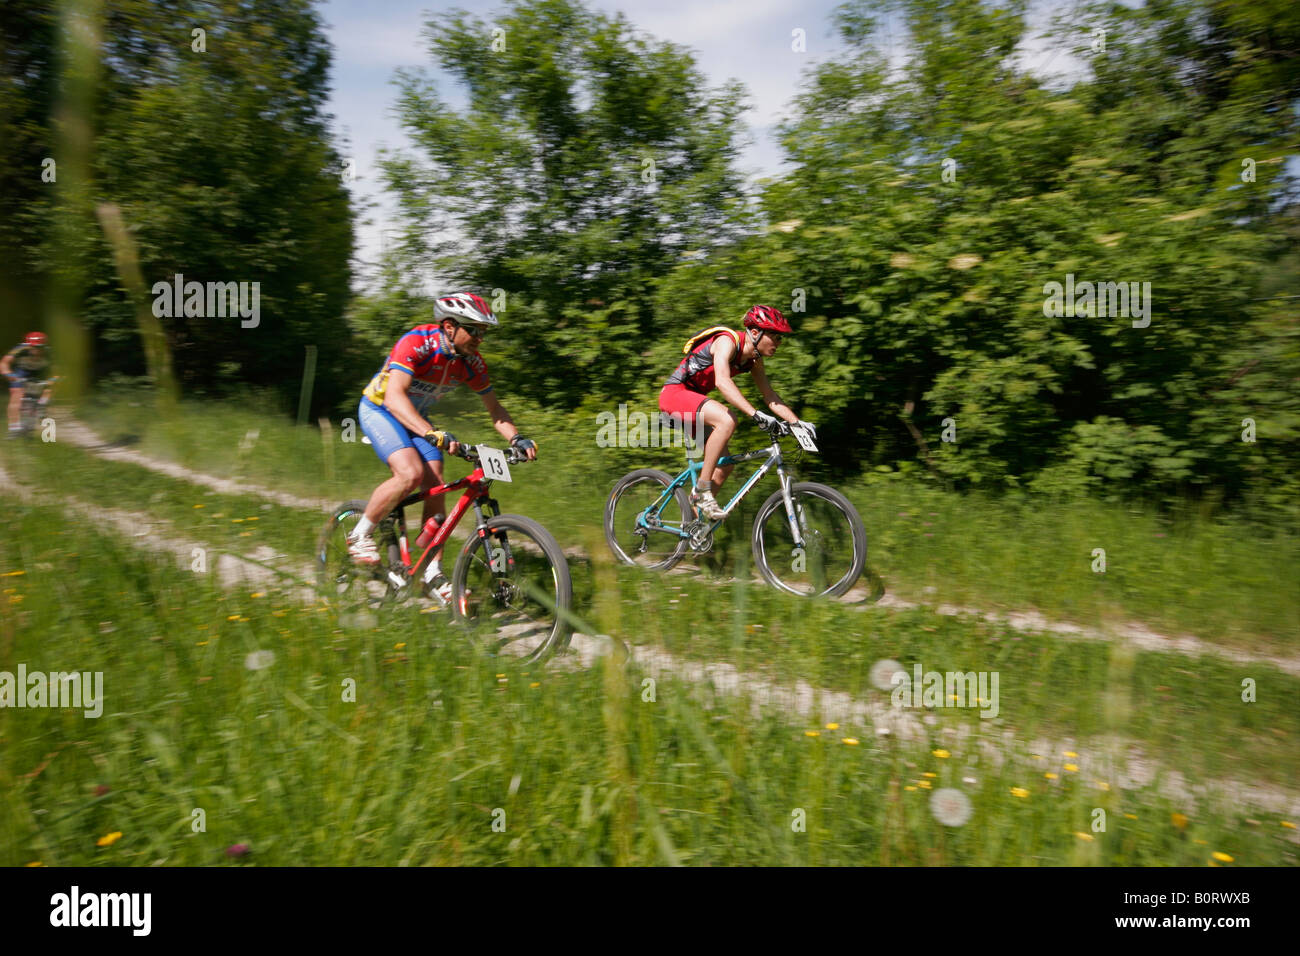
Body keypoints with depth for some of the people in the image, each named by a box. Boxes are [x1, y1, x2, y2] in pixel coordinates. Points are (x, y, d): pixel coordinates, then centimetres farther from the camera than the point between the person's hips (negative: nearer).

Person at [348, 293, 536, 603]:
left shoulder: (471, 361, -13)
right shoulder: (416, 343, -31)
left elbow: (494, 408, -5)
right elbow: (394, 397, -43)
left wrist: (516, 438, -24)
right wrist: (433, 434, -57)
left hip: (416, 415, 6)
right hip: (380, 408, -6)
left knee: (436, 487, -8)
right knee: (411, 474, -28)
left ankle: (433, 574, 0)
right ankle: (360, 535, -5)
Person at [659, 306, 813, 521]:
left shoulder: (754, 359, 3)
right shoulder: (727, 341, -22)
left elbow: (770, 396, 7)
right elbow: (722, 382, -38)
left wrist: (798, 423, -5)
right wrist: (756, 415, -47)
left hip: (694, 398, 9)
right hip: (675, 393, -9)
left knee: (725, 466, 2)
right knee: (727, 419, -34)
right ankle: (702, 489, -25)